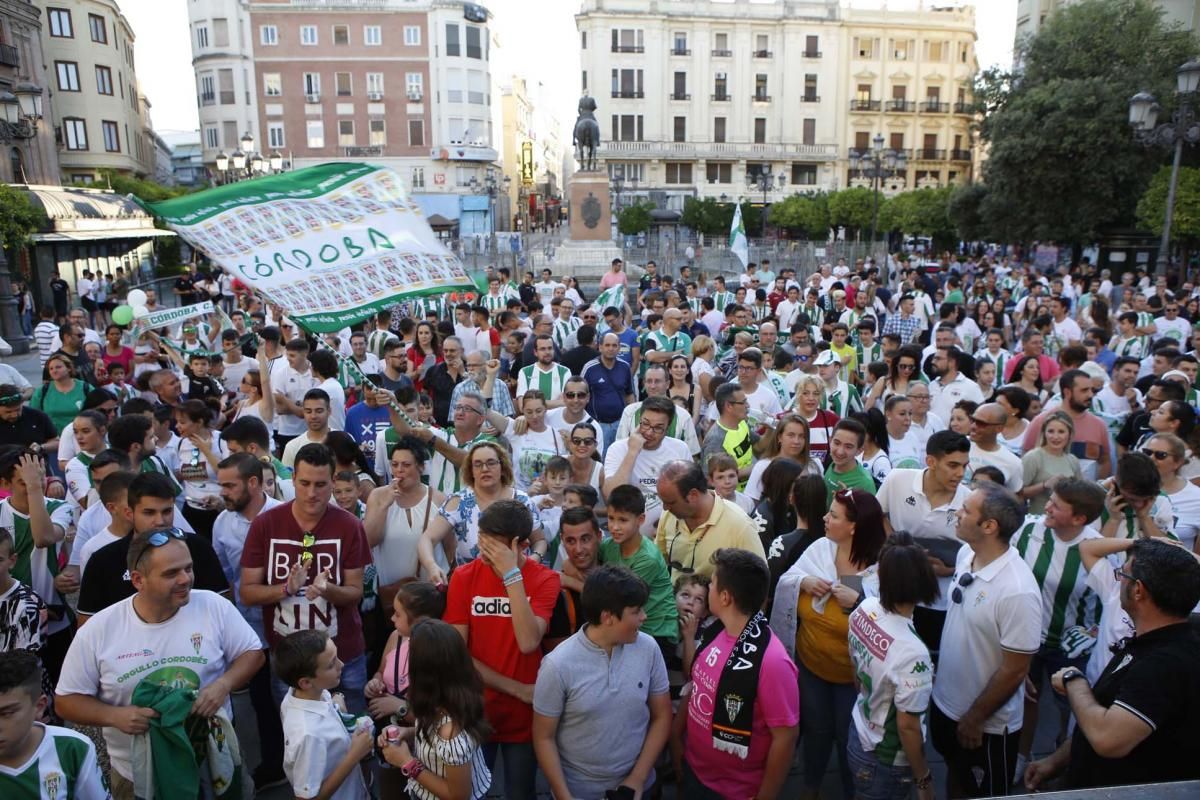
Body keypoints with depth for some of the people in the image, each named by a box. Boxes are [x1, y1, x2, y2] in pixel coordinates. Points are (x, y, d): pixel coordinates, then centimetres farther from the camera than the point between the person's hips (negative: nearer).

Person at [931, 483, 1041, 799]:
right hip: (945, 702, 6)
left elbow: (1014, 670, -24)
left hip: (987, 725, -6)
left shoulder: (1018, 592, -32)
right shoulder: (966, 554, -9)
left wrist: (974, 718, -14)